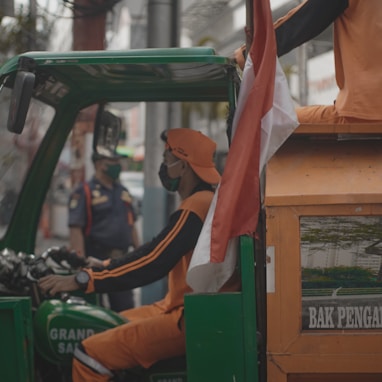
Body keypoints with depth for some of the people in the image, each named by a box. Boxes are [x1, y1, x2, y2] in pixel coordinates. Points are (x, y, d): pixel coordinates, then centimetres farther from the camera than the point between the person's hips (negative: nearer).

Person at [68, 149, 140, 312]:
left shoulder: (122, 191, 16)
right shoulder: (84, 192, -7)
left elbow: (131, 225, 21)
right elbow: (75, 229, -15)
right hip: (95, 260, -6)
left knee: (125, 307, 8)